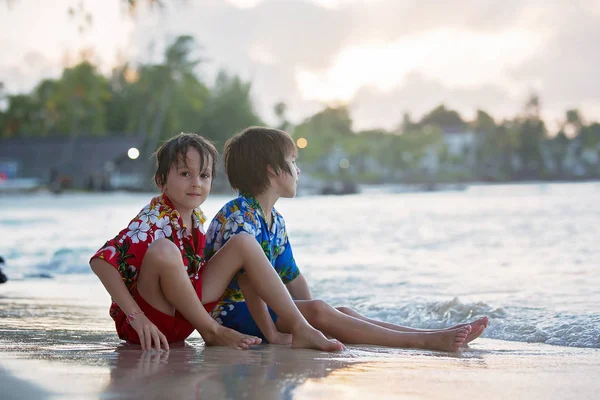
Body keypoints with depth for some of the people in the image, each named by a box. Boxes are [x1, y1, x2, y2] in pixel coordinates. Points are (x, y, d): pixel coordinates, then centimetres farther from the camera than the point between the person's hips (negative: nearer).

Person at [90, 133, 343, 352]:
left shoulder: (197, 219, 5)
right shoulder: (153, 222, -19)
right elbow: (100, 261, -29)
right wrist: (137, 318, -32)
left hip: (180, 318, 8)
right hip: (150, 324, -8)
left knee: (245, 244, 1)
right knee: (163, 250, -36)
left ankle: (301, 329, -8)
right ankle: (212, 332, -16)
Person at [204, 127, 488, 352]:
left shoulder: (275, 221, 14)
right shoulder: (238, 215, -18)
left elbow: (291, 276, 16)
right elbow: (246, 276, -26)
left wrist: (313, 322, 5)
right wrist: (272, 334, -28)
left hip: (258, 306, 10)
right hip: (232, 313, -10)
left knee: (343, 313, -5)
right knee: (318, 310, -25)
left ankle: (437, 335, -14)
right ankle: (425, 341, -29)